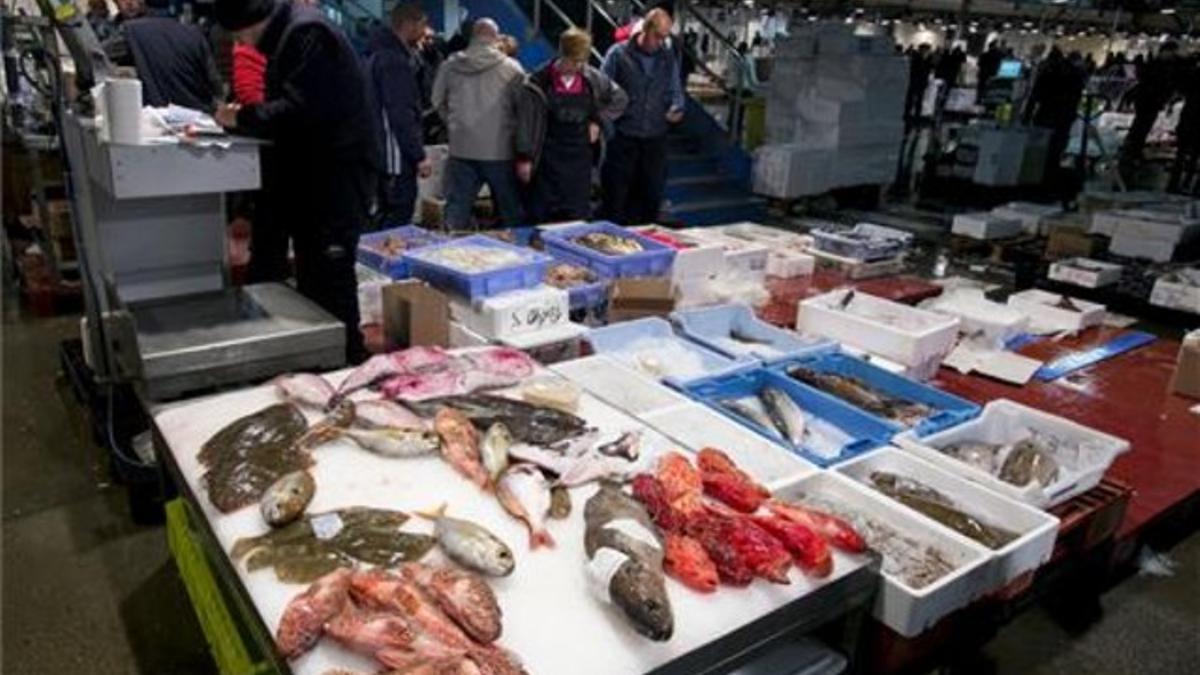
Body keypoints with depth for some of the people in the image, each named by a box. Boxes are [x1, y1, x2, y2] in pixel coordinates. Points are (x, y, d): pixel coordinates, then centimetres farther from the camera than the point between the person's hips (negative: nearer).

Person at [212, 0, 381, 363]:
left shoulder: (306, 32, -15)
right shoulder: (286, 33, 17)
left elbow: (297, 110, -24)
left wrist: (242, 118, -12)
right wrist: (245, 114, 3)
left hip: (338, 166, -10)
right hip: (313, 165, 10)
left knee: (329, 270, -8)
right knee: (313, 269, 16)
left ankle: (345, 360, 1)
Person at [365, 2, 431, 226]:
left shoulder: (381, 53, 15)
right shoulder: (395, 60, -17)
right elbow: (401, 115, -22)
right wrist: (419, 156, -21)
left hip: (381, 149, 10)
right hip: (396, 151, -10)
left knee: (388, 214, 17)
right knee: (400, 216, -5)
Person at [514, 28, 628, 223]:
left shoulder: (593, 79, 2)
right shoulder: (539, 82, -9)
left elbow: (620, 99, 17)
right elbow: (526, 121, -7)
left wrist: (598, 121, 5)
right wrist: (524, 157, -8)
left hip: (580, 156, 3)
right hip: (548, 160, -3)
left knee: (578, 214, 8)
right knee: (543, 214, 2)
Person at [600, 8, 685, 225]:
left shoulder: (669, 58, 9)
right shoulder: (618, 53, -2)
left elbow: (675, 91, 15)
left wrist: (676, 108, -7)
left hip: (656, 138, 4)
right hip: (623, 138, -3)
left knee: (651, 195, 10)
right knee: (616, 195, 4)